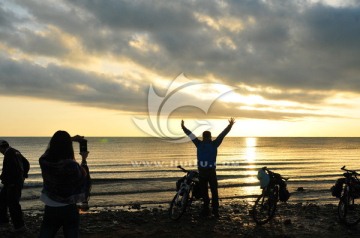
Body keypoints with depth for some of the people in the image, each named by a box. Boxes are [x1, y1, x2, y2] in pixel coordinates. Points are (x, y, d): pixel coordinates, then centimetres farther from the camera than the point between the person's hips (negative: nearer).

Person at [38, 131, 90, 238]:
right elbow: (83, 174, 2)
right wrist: (84, 159, 19)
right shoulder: (72, 165, -22)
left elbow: (54, 146, 12)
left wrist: (71, 139, 23)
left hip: (50, 209, 3)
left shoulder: (44, 161, -12)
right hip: (69, 209, -2)